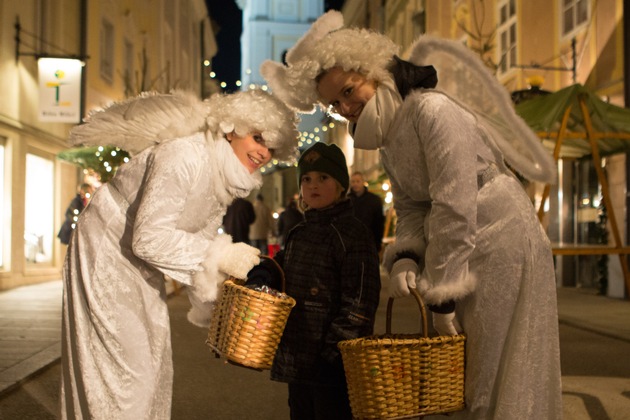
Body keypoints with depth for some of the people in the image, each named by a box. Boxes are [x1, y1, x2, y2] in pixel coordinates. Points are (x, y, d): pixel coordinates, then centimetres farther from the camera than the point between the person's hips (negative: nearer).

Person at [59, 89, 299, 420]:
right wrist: (220, 255, -29)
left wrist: (213, 310, 2)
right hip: (106, 255, -9)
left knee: (153, 370, 15)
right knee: (122, 371, -5)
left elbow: (199, 244, 7)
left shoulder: (226, 180, 1)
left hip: (141, 267, 9)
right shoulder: (186, 156, -28)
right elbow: (148, 238, -32)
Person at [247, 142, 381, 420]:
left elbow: (360, 302, -15)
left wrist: (334, 349, -19)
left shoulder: (352, 233, -11)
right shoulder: (298, 235, 13)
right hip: (296, 361, 8)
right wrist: (263, 273, 4)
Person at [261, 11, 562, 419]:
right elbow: (411, 210, 9)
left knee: (498, 378, -2)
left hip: (504, 244, -9)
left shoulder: (431, 109, -20)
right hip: (466, 253, 9)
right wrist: (405, 259, -11)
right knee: (465, 376, 13)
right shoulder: (389, 141, 9)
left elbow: (454, 206, -24)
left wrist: (441, 294, -20)